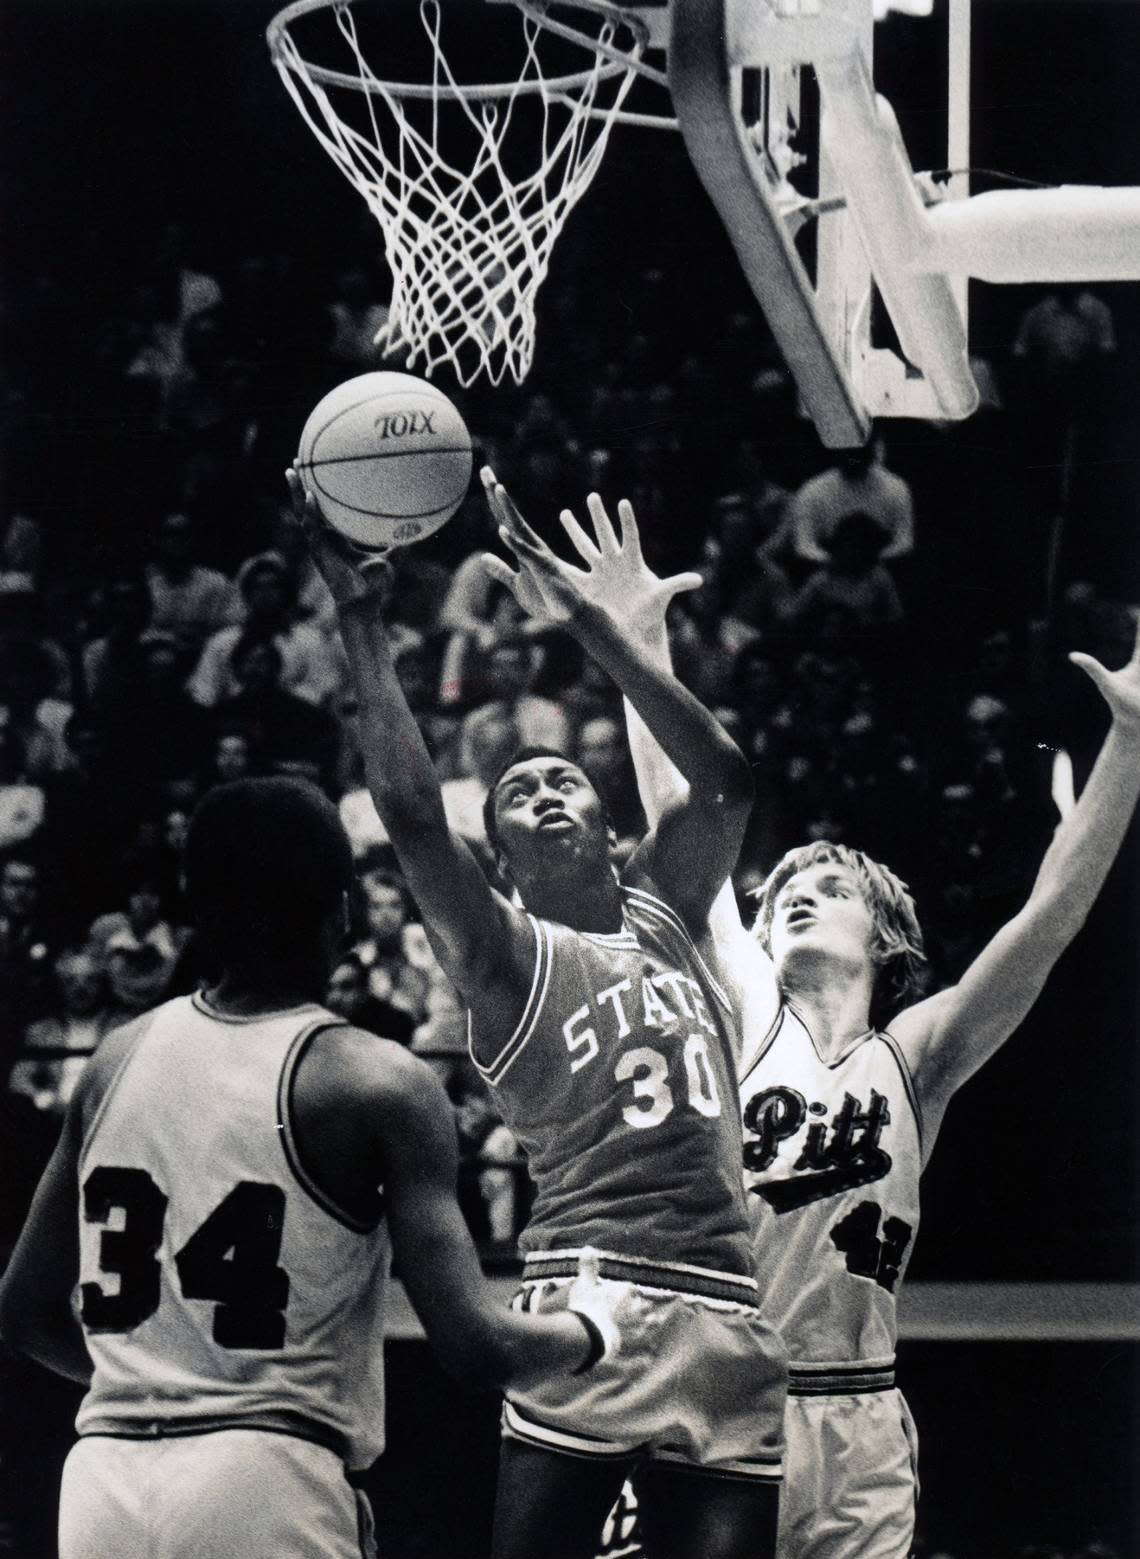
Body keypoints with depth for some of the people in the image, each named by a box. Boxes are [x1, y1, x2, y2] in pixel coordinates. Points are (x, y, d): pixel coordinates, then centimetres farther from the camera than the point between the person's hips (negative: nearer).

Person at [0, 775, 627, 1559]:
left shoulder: (118, 1061, 10)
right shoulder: (375, 1083, -5)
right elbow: (477, 1344, -10)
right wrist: (593, 1327, 10)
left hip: (103, 1487, 5)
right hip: (264, 1485, -5)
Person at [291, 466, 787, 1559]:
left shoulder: (662, 916, 20)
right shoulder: (504, 953, 6)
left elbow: (723, 778, 10)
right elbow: (410, 814, -9)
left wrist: (592, 625, 9)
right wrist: (361, 623, -8)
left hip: (726, 1327, 5)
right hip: (590, 1322, -5)